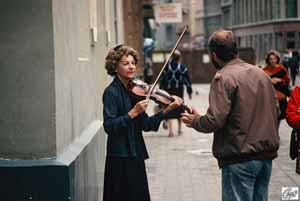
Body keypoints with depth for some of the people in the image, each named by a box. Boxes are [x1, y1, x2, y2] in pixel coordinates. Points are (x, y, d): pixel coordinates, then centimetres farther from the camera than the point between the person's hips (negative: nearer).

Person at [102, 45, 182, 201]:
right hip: (120, 158, -7)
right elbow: (109, 126, -20)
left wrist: (167, 110, -5)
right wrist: (133, 112, -24)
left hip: (136, 155, 7)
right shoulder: (111, 92, -11)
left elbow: (146, 125, 4)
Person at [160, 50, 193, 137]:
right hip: (179, 90, 1)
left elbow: (162, 80, -1)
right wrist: (189, 91, 8)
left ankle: (171, 130, -11)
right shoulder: (183, 67, -4)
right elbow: (187, 80, -1)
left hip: (168, 90, -1)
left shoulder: (166, 67, -3)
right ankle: (179, 129, 24)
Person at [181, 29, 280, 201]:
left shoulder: (224, 77, -12)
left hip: (240, 158, -7)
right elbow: (276, 112, 15)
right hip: (267, 155, 7)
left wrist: (195, 121, 0)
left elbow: (215, 120, -19)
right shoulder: (261, 74, 10)